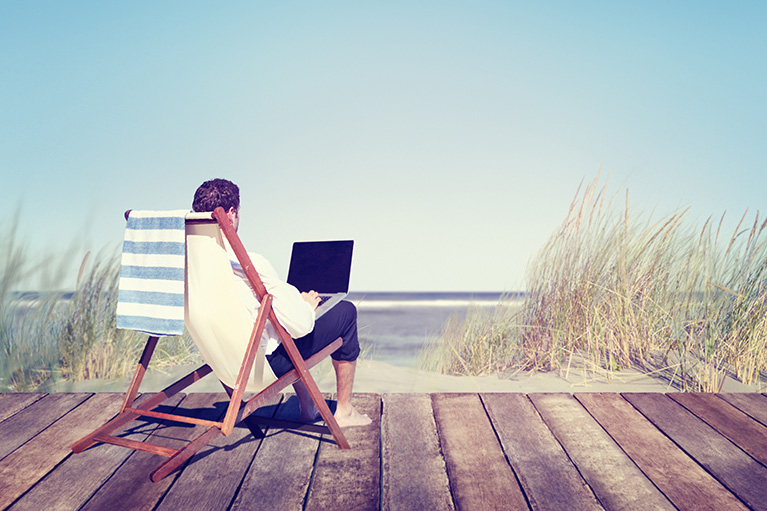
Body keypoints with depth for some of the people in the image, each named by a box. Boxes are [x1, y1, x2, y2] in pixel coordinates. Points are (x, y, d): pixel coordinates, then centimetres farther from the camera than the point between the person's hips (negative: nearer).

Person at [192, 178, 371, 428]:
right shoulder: (250, 264, -29)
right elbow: (301, 325, -27)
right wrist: (306, 304, -3)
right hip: (269, 362, -7)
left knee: (288, 307, 34)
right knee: (345, 311, 10)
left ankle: (306, 406, 38)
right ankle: (344, 411, 22)